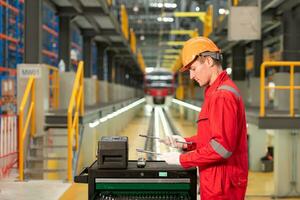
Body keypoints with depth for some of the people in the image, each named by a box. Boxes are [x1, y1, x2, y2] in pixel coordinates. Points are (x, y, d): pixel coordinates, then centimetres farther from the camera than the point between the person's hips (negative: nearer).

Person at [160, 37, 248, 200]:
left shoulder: (222, 95, -18)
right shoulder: (216, 91, 15)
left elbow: (222, 146, -24)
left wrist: (182, 159, -17)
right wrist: (187, 143, 7)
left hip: (222, 185, -10)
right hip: (216, 181, 10)